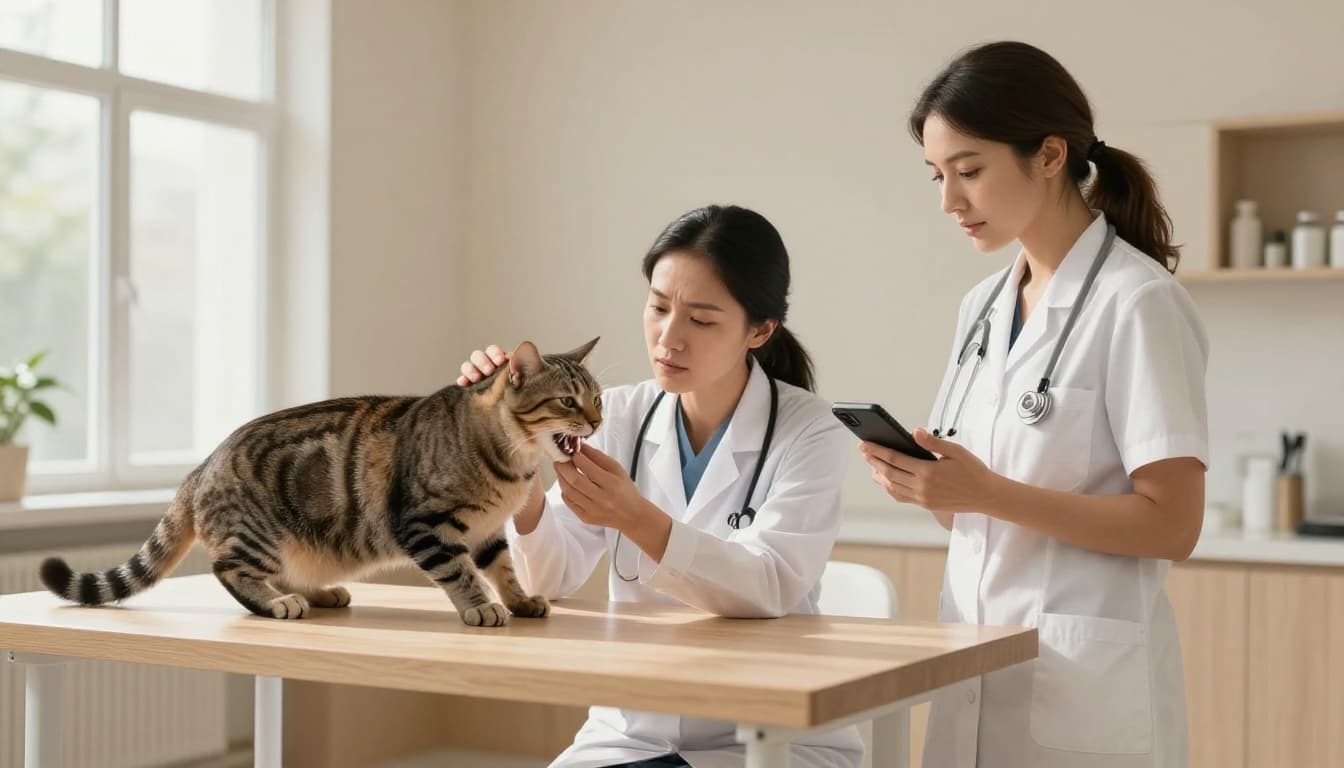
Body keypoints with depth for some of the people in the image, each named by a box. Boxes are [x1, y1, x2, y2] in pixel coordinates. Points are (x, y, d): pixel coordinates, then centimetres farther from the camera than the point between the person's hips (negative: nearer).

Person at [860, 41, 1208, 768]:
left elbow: (1172, 524, -17)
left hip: (1084, 679, -6)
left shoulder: (1137, 303, -12)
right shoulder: (981, 307, 9)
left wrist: (989, 493, -24)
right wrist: (927, 483, -8)